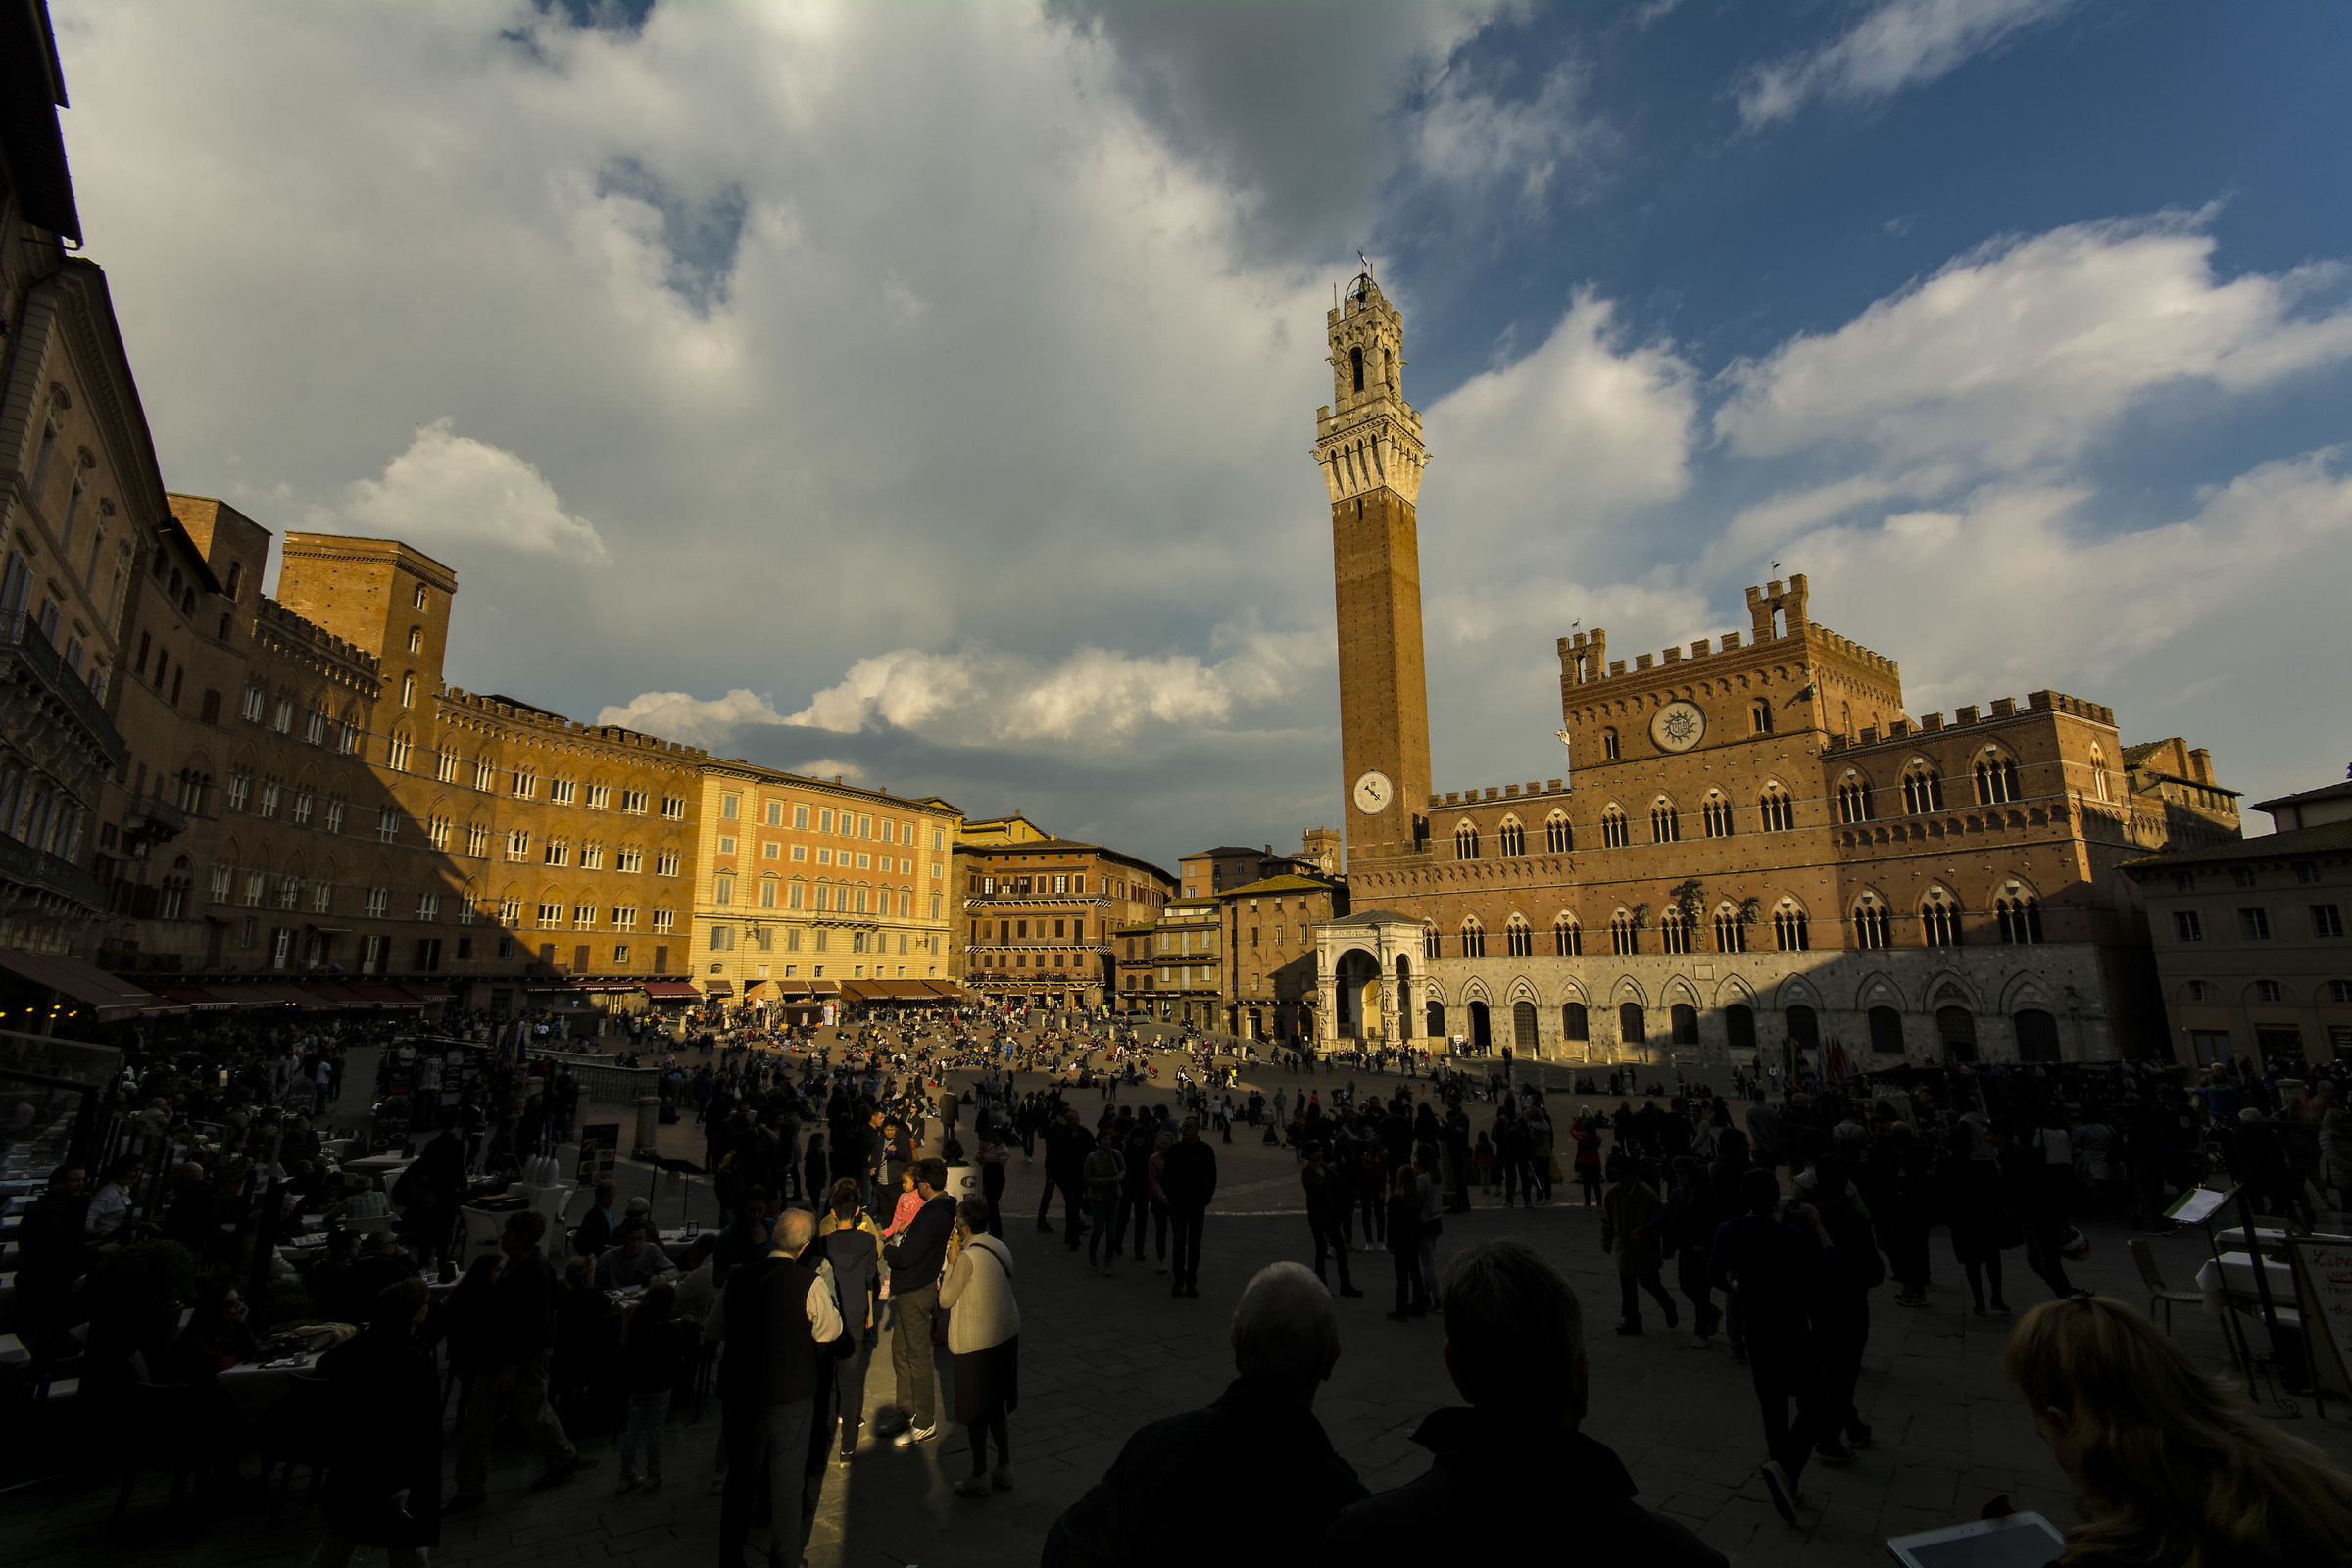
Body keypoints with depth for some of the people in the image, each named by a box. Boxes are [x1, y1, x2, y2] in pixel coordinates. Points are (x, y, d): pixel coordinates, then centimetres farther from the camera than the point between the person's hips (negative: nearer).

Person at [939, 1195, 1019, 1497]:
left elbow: (945, 1299, -13)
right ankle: (1004, 1469, 29)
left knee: (976, 1411, 9)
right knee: (998, 1406, 20)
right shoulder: (1000, 1247, 1)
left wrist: (952, 1262, -5)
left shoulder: (967, 1258, -22)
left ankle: (980, 1477, 21)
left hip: (976, 1342, -7)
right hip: (1006, 1334, 7)